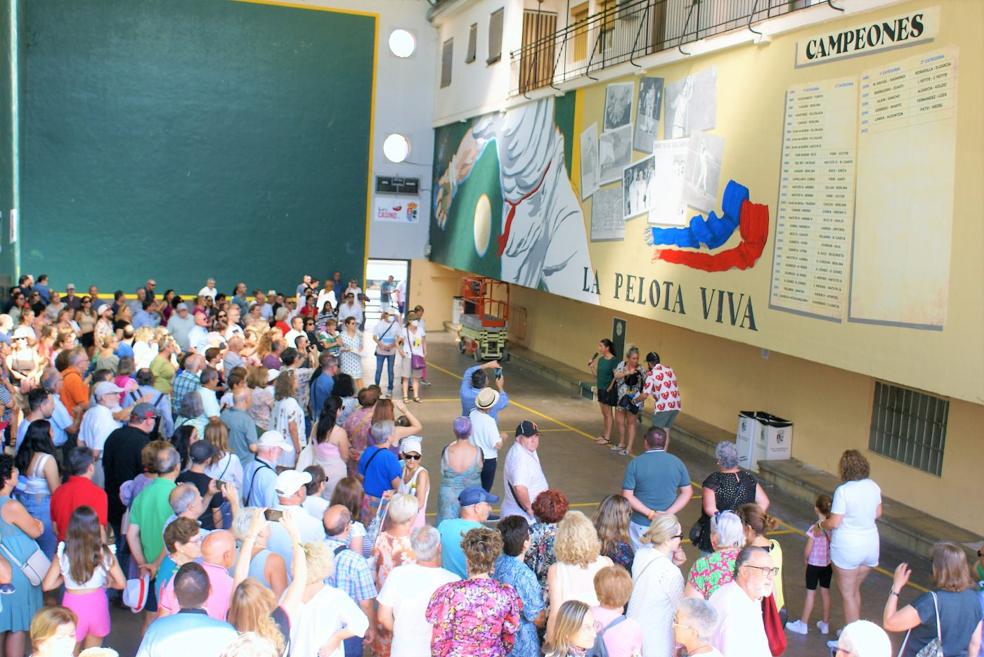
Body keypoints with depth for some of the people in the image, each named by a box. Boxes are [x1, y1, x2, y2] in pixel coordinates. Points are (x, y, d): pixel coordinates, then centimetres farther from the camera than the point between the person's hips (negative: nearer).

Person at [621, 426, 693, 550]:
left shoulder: (635, 463, -10)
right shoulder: (677, 462, -2)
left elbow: (627, 496, -14)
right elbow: (687, 492, -1)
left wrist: (650, 514, -14)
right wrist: (668, 513, -9)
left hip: (640, 524, -2)